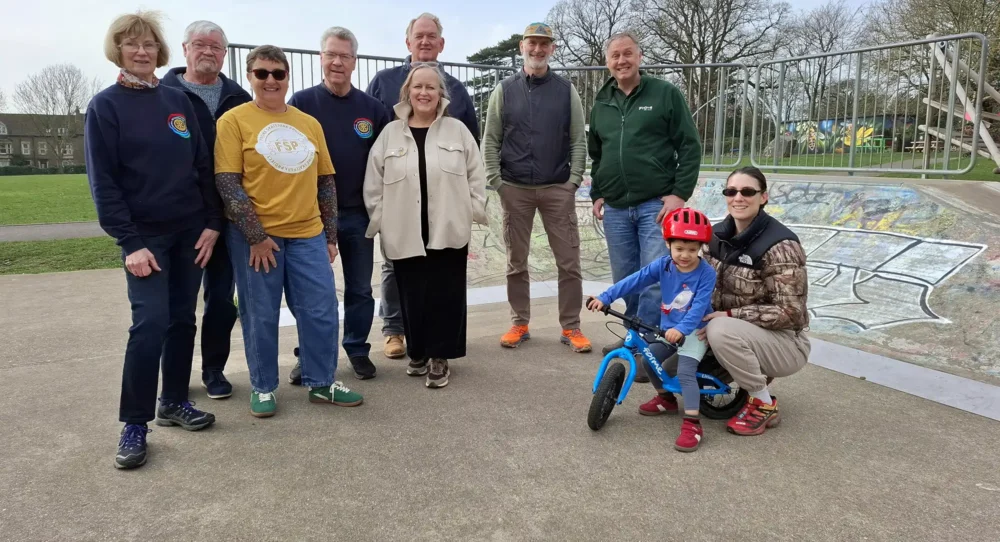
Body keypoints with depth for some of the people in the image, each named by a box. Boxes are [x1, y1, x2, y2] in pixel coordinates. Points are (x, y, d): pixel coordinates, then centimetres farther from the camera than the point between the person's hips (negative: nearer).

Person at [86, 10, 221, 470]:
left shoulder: (178, 100, 8)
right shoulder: (105, 106, -3)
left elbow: (203, 166, 8)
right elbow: (102, 181, -8)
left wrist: (212, 222, -1)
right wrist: (128, 241, -15)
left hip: (190, 230, 4)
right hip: (145, 233, -4)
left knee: (182, 319, 9)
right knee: (150, 323, -11)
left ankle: (174, 401, 23)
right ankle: (134, 423, 1)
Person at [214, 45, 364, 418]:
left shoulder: (309, 124, 11)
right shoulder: (234, 120, -3)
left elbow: (325, 181, 13)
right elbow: (227, 183, -9)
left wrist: (330, 235, 9)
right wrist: (255, 236, -14)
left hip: (308, 235, 4)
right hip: (256, 236, -4)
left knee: (321, 311, 5)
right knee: (261, 316, 5)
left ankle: (321, 383, 22)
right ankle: (263, 388, 22)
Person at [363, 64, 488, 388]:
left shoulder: (458, 131, 5)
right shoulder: (390, 134, 6)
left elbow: (476, 177, 6)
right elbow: (374, 185, 6)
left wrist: (473, 213, 1)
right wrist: (380, 222, 2)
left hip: (449, 232, 0)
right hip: (405, 234, 1)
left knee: (445, 296, 3)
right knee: (413, 297, 7)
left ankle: (439, 357, 15)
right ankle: (418, 352, 25)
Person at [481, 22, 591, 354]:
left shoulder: (566, 90, 7)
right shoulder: (504, 90, 6)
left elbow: (579, 140, 4)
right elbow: (491, 141, 5)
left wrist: (574, 180, -6)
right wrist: (496, 181, -4)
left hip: (558, 189, 0)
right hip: (515, 189, 1)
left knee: (569, 261, -1)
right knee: (516, 262, 7)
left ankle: (571, 328, 9)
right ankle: (520, 324, 19)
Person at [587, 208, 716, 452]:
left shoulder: (706, 273, -19)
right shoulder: (663, 265, -7)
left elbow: (699, 306, -28)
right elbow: (635, 281, -12)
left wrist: (681, 329, -43)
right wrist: (605, 297, -20)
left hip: (694, 331, -6)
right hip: (668, 328, 6)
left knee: (685, 372, -21)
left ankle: (692, 424, -18)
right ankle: (665, 397, 29)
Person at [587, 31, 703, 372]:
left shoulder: (665, 94, 0)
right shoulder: (602, 104, 14)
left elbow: (690, 147, -3)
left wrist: (680, 193, -10)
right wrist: (597, 194, 12)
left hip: (657, 204, -4)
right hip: (615, 208, 5)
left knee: (655, 278, -7)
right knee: (625, 279, 10)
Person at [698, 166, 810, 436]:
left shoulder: (779, 246, -22)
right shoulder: (719, 234, -1)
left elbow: (789, 312, -23)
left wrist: (730, 316, -27)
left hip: (785, 342, -7)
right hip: (740, 335, 8)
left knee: (721, 332, -33)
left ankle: (764, 404, -10)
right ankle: (755, 376, 15)